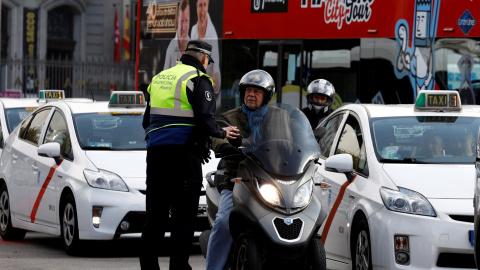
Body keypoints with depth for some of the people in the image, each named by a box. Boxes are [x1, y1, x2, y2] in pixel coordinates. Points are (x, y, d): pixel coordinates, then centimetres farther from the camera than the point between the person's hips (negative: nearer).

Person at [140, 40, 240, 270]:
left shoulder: (160, 78, 18)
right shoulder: (198, 80, -4)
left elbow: (147, 120, 21)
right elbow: (205, 120, -14)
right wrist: (223, 133, 2)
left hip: (155, 151, 6)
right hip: (184, 154, -6)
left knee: (155, 215, 9)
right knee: (184, 215, -3)